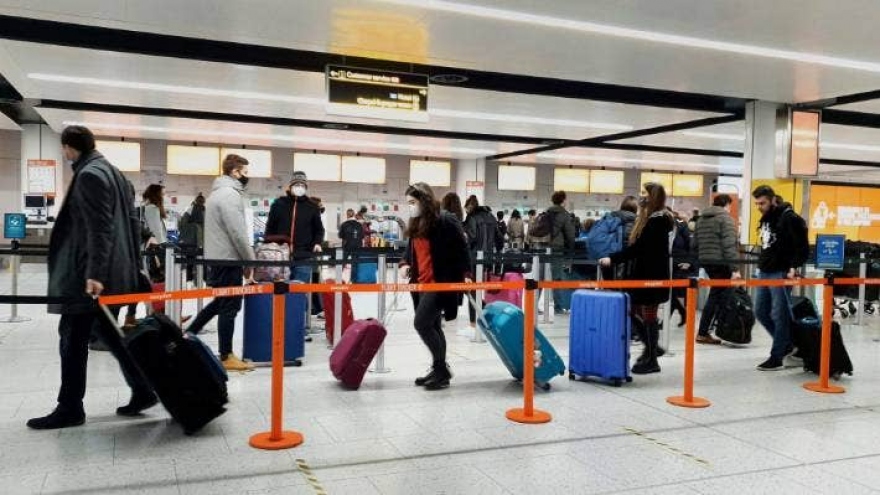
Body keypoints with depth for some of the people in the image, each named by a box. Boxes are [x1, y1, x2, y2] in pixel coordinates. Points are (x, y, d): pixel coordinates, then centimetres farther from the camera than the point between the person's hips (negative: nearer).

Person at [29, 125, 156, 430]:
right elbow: (131, 223, 17)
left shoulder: (89, 176, -13)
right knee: (107, 330, 15)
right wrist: (133, 266, 20)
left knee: (73, 337, -1)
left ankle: (70, 408, 7)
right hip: (116, 271, 10)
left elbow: (99, 229, -21)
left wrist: (93, 274, -24)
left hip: (87, 274, -10)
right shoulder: (113, 173, 16)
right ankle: (142, 391, 16)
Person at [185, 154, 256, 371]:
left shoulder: (219, 192, 17)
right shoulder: (230, 194, -16)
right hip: (228, 259, -10)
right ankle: (226, 357, 5)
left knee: (220, 302, 22)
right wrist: (251, 260, -11)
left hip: (217, 258, 10)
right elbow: (238, 233, -21)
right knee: (229, 306, -2)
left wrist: (245, 260, 17)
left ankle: (188, 335, 26)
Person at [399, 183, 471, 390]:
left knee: (421, 323, -12)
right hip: (420, 282, 8)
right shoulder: (415, 223, 11)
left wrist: (465, 274, -16)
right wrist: (405, 264, 2)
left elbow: (461, 248, -10)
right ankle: (439, 369, 23)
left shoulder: (446, 221, -13)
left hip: (439, 283, -8)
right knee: (432, 326, 13)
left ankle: (441, 368, 1)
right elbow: (411, 249, 20)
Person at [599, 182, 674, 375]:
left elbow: (638, 247, -21)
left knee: (648, 315, -1)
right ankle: (651, 347, 28)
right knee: (636, 312, 13)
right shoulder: (650, 218, 16)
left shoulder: (658, 220, -15)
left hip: (652, 275, -9)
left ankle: (651, 361, 10)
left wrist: (613, 259, -21)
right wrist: (615, 258, 8)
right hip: (643, 273, 9)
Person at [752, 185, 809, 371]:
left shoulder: (789, 218, -12)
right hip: (763, 272, 9)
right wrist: (762, 264, 16)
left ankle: (777, 357, 6)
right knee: (760, 312, 12)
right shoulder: (765, 218, 14)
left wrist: (794, 267, -19)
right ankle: (787, 344, 27)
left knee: (780, 315, -2)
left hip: (781, 274, -9)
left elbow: (803, 247, -14)